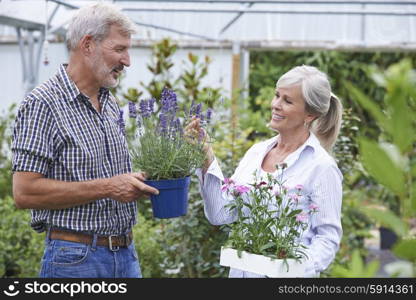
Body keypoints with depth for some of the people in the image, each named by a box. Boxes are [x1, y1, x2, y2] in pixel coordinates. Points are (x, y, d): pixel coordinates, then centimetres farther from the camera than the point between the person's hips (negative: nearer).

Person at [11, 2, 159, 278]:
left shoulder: (111, 105, 14)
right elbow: (25, 192, -18)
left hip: (127, 255, 7)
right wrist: (107, 188, -19)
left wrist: (137, 182, 3)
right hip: (76, 262, -7)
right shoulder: (43, 105, -11)